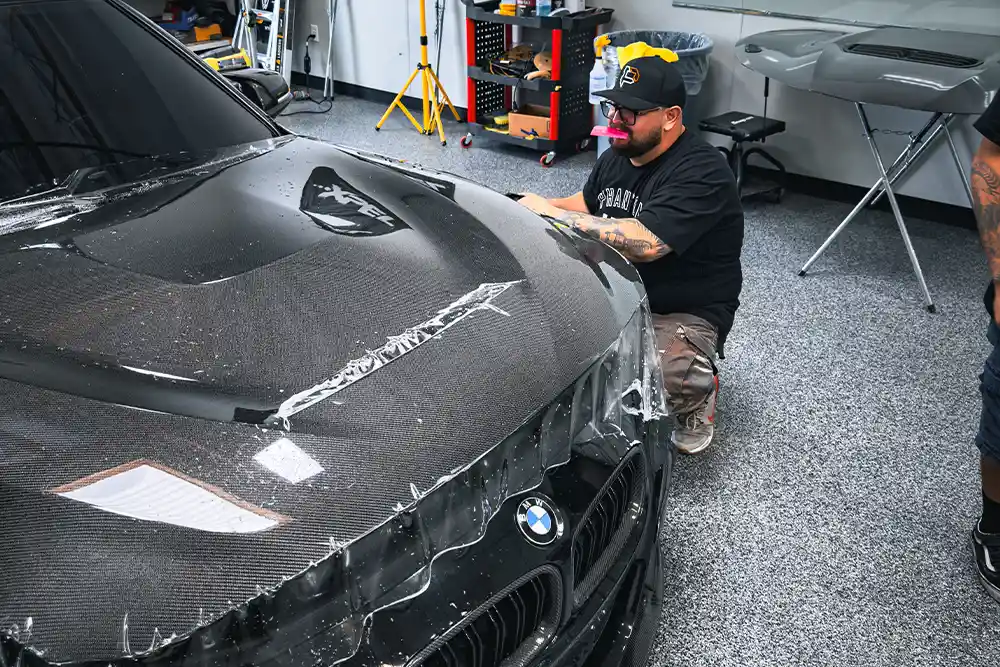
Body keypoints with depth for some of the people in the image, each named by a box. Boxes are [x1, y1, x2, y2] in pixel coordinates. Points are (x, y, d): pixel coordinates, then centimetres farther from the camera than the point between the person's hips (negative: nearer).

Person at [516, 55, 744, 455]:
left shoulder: (702, 173, -24)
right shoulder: (617, 156, 4)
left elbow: (643, 242, -37)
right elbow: (588, 203, 24)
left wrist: (552, 212, -29)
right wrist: (536, 209, 3)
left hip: (685, 313, -8)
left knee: (668, 379, -36)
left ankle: (699, 391, 4)